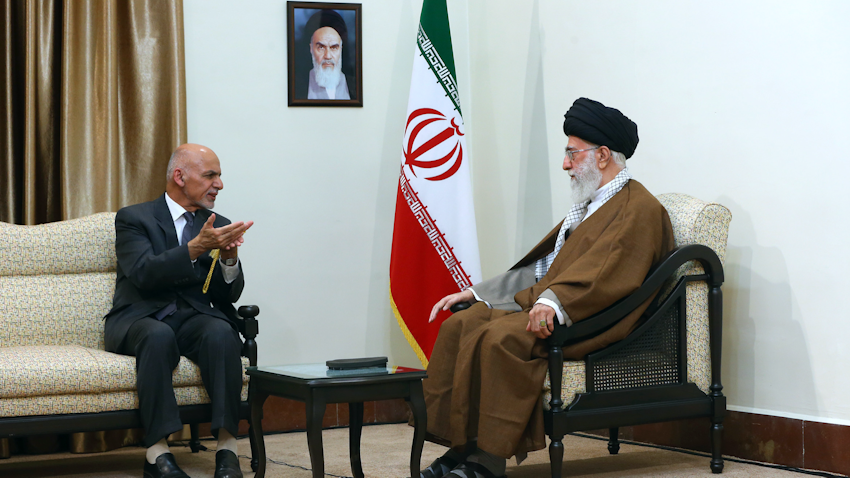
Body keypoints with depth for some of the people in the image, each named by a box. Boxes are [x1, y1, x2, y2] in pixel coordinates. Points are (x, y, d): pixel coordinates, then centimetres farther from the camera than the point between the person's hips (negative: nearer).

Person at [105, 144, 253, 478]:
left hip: (194, 319, 3)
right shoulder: (134, 218, 3)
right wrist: (196, 247, -27)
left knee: (221, 332, -32)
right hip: (139, 320, -3)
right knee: (159, 335, -38)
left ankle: (227, 450, -35)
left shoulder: (218, 225, 15)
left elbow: (230, 294, 7)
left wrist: (230, 257, -14)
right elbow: (144, 273, -15)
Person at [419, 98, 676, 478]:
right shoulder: (588, 205, 26)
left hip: (588, 319, -10)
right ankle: (460, 445, -13)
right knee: (460, 325, -9)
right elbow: (542, 267, 27)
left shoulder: (640, 208, -6)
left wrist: (555, 302, -38)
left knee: (501, 337, -31)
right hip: (543, 304, 10)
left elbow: (606, 271, -23)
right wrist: (474, 292, 21)